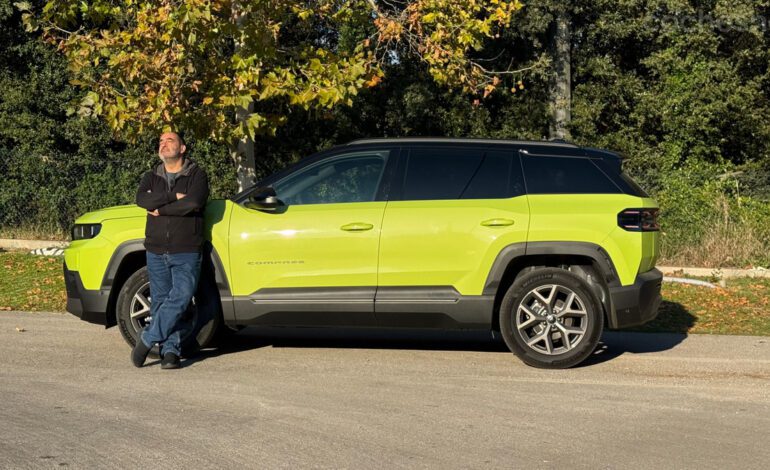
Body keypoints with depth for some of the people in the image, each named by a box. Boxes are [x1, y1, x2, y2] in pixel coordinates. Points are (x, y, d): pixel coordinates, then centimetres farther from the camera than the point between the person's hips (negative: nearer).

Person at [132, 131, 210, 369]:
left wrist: (161, 209, -10)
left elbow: (193, 203, -18)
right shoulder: (151, 177, 15)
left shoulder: (196, 175, 2)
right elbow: (141, 199, -7)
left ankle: (147, 339, -6)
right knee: (160, 302, 2)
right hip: (156, 251, 4)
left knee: (180, 297, -16)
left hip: (186, 253, -4)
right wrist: (174, 197, -14)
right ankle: (170, 350, 8)